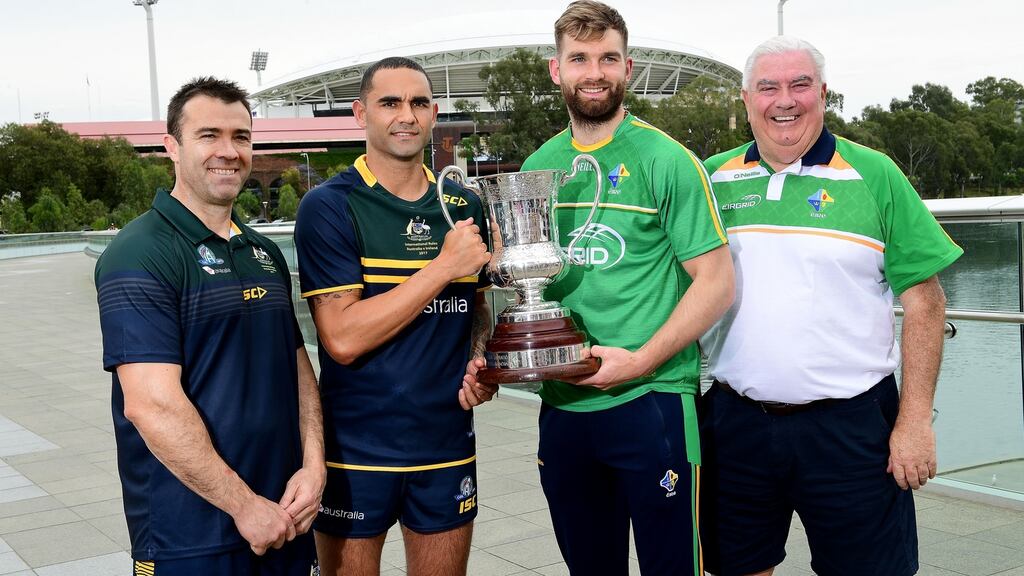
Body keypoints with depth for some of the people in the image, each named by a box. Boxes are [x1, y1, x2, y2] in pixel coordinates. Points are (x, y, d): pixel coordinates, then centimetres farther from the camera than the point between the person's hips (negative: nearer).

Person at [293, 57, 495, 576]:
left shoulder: (464, 206, 6)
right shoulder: (329, 207, -10)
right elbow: (343, 338, -19)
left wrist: (481, 363, -3)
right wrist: (445, 264, -18)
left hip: (448, 444, 4)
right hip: (356, 449, -4)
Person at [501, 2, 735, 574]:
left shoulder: (666, 162, -7)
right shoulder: (537, 168, 8)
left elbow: (716, 282, -9)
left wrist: (640, 361, -18)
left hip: (652, 402, -4)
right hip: (561, 405, 5)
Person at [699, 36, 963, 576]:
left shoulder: (874, 176, -1)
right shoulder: (711, 179, 5)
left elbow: (923, 300, -2)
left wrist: (915, 420, -8)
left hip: (850, 425, -2)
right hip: (736, 423, 2)